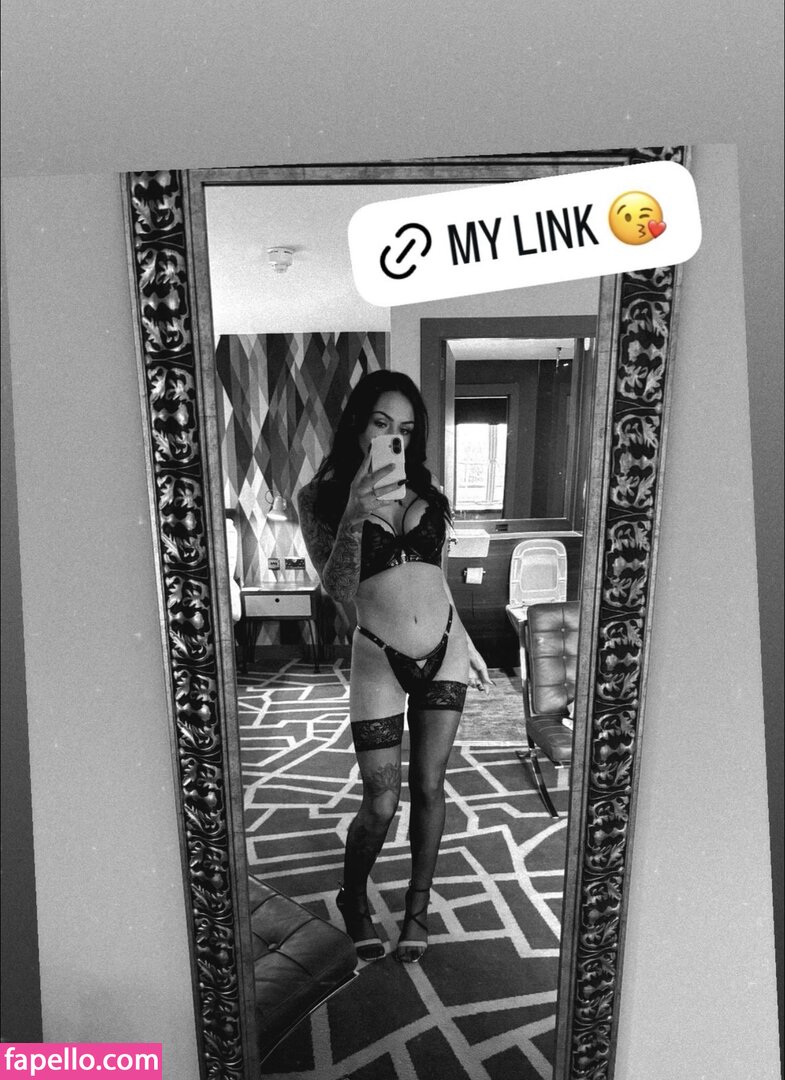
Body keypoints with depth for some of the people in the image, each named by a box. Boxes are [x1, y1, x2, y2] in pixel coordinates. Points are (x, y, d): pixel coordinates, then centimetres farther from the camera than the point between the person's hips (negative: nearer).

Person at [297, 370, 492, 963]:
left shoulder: (424, 489, 5)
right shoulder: (320, 496, -5)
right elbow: (338, 589, -16)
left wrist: (466, 643, 17)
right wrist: (353, 513, -29)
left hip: (443, 651, 3)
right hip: (379, 660, -3)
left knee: (430, 787, 11)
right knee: (381, 803, 5)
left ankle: (418, 904, 36)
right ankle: (354, 898, 39)